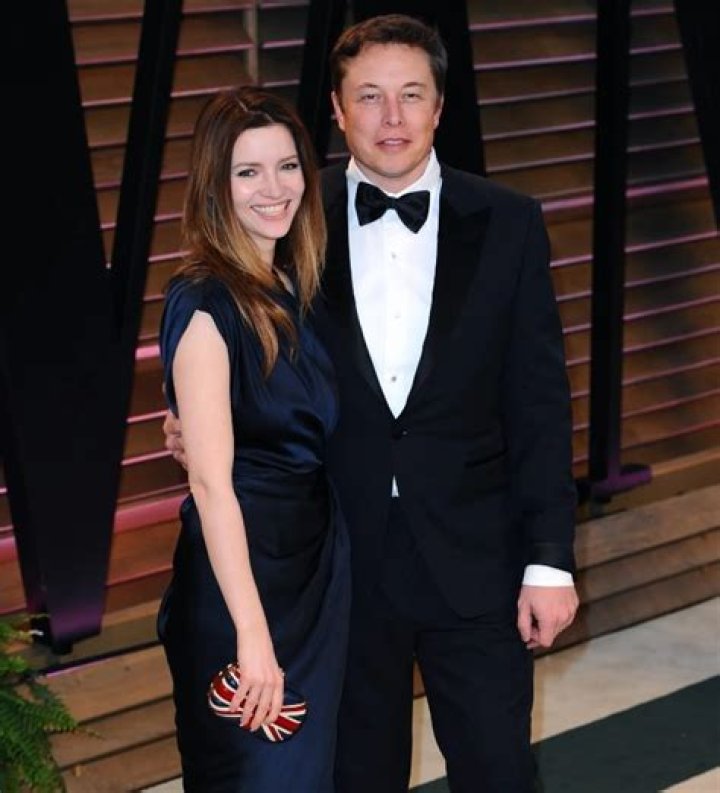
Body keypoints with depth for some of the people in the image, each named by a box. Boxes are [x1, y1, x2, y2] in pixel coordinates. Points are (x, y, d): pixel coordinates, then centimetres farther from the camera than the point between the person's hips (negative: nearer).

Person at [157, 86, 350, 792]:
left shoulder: (291, 289, 6)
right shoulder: (205, 303, -19)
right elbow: (211, 482, -23)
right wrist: (253, 636, -26)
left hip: (316, 566, 8)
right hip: (241, 574, -8)